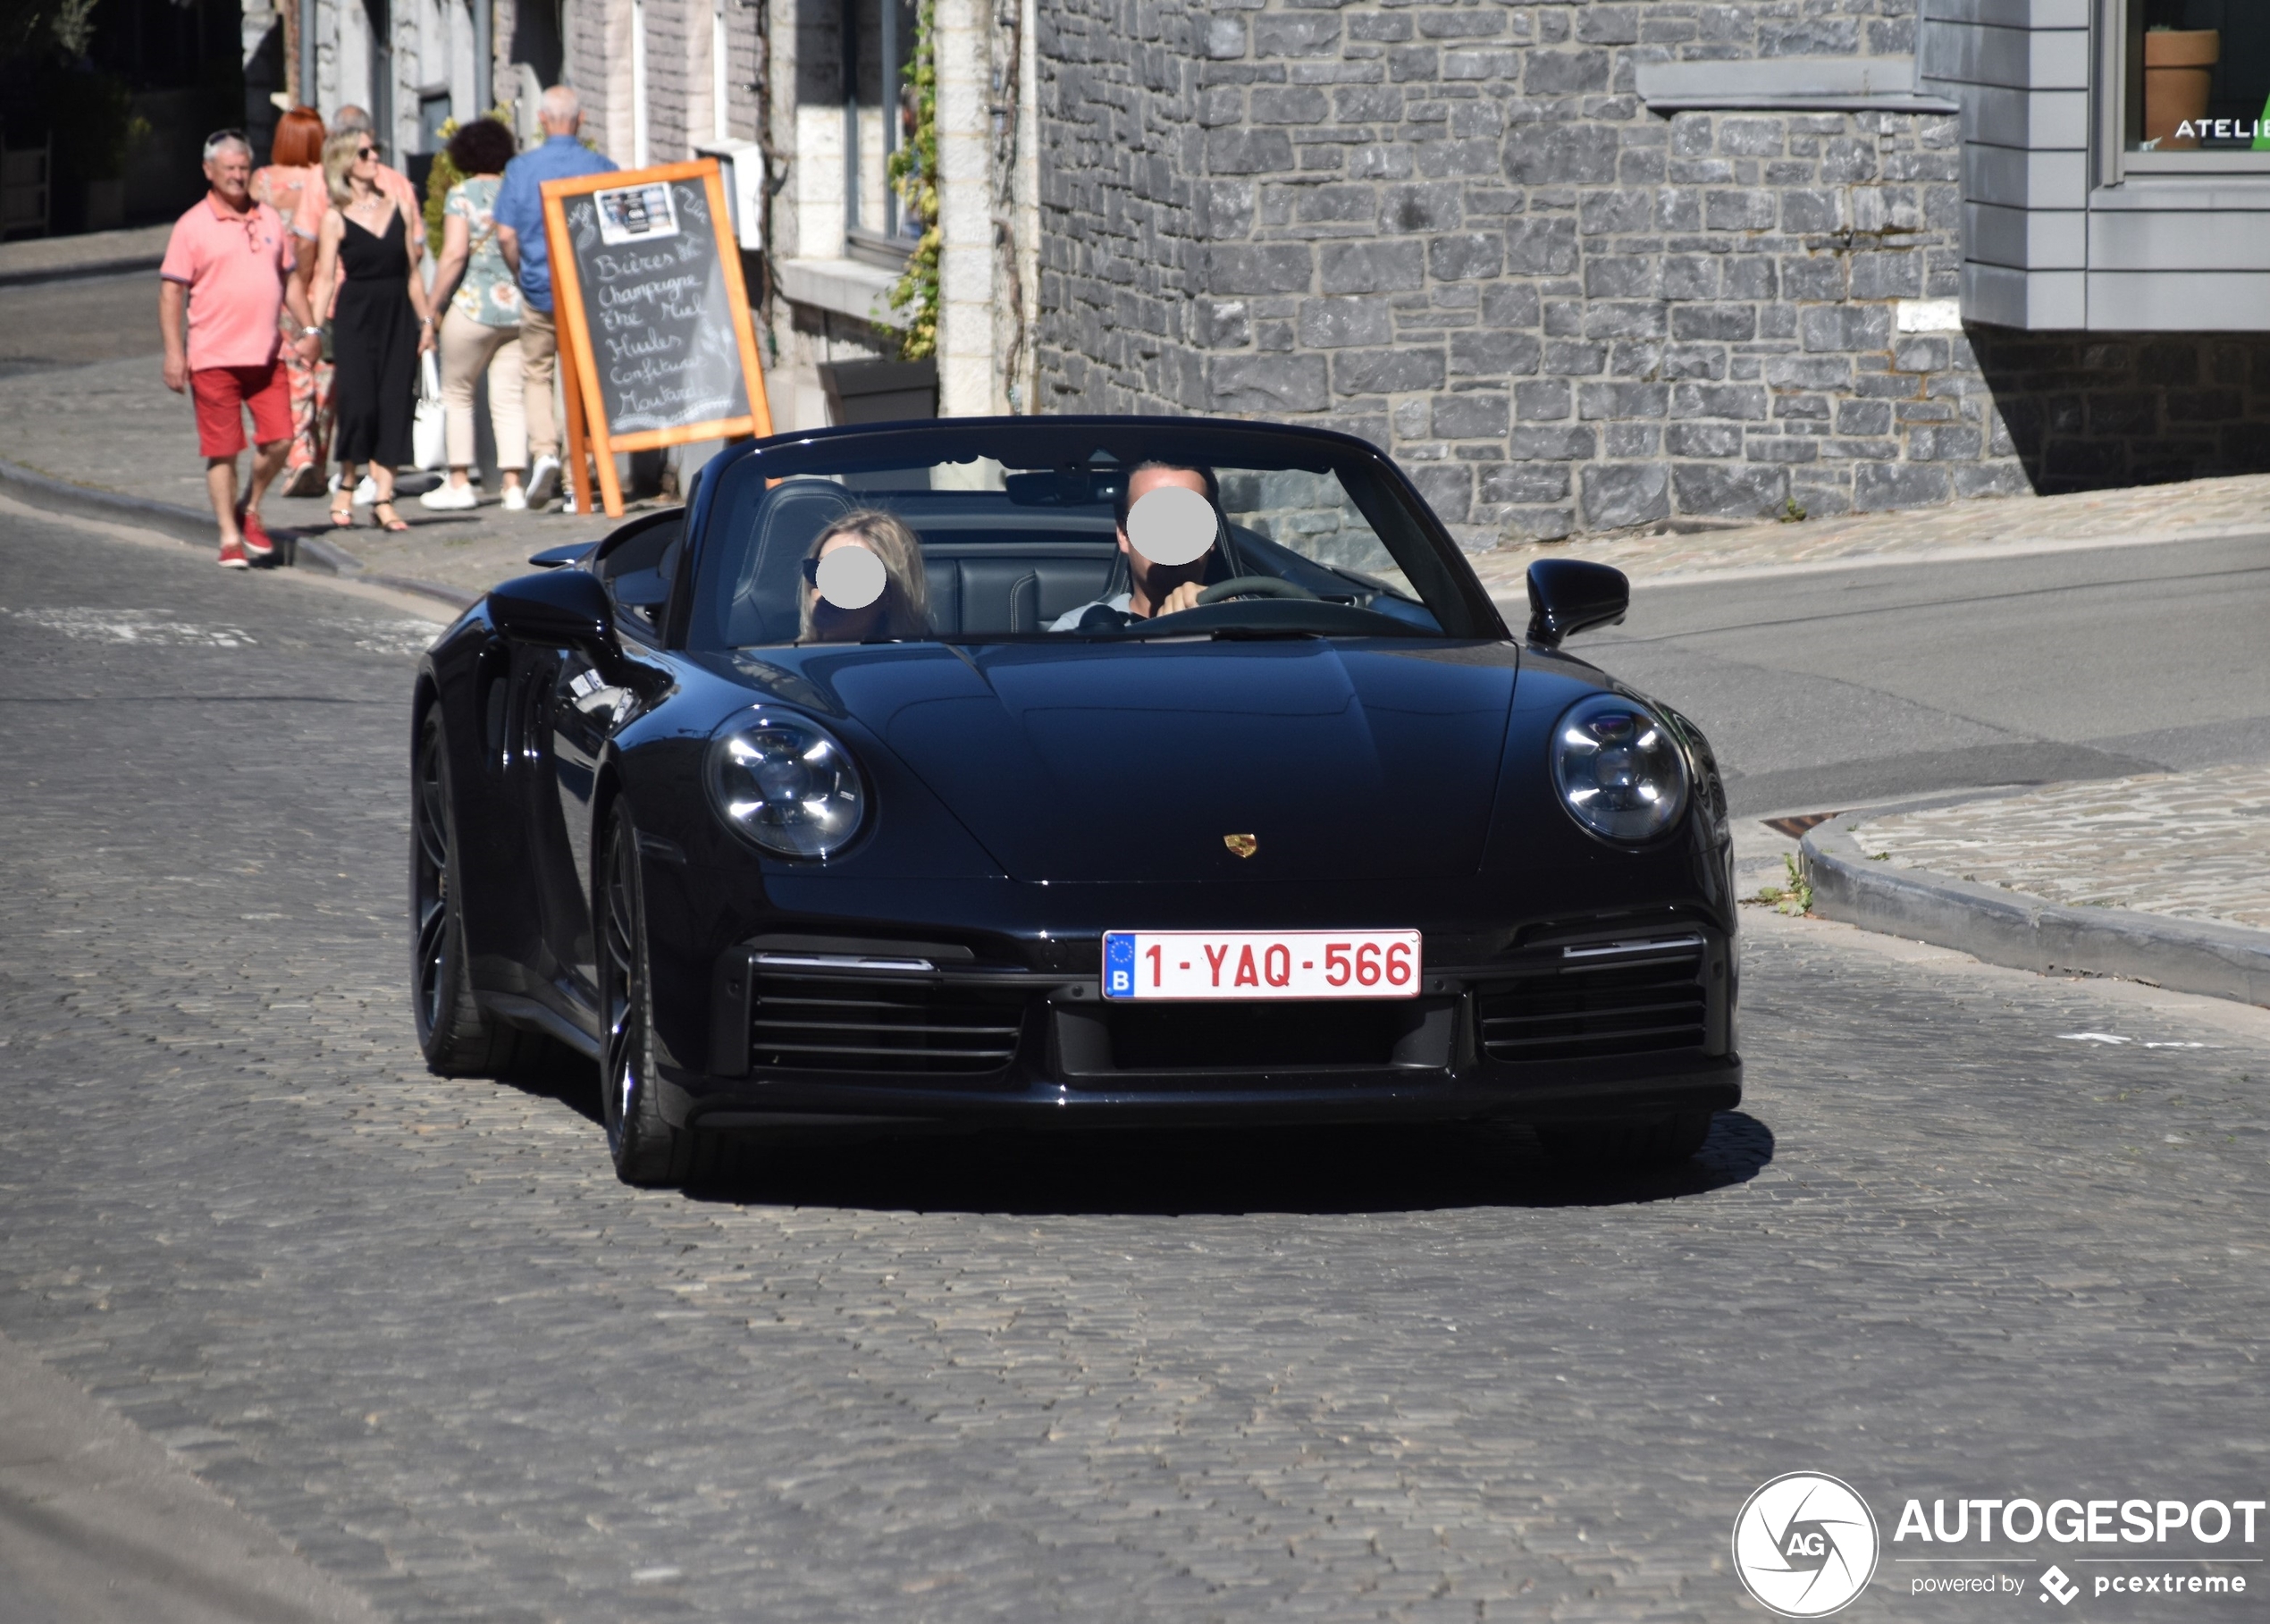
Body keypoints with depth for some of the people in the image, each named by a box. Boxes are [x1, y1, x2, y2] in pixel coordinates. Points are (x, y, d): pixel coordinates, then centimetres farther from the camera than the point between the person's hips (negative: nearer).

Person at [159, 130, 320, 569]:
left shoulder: (269, 220, 12)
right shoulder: (192, 227, -3)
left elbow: (288, 278, 22)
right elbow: (171, 291, -4)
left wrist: (307, 327, 10)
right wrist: (173, 352, -11)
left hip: (266, 355, 4)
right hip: (214, 359, -4)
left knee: (278, 439, -2)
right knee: (223, 450, 0)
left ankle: (250, 510, 21)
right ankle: (230, 538, 8)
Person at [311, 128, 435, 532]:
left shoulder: (400, 210, 9)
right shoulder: (336, 220, -1)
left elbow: (412, 271, 13)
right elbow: (325, 278, -3)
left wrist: (425, 320, 10)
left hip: (398, 316, 3)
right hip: (355, 317, -3)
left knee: (394, 405, -2)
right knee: (358, 404, -10)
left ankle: (383, 498, 0)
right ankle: (346, 487, 10)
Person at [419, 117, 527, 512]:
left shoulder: (461, 194, -7)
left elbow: (455, 253, -15)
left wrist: (433, 304, -8)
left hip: (474, 305, -4)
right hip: (519, 308, 4)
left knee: (456, 392, 9)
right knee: (509, 398, 6)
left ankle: (459, 482, 8)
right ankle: (513, 484, -1)